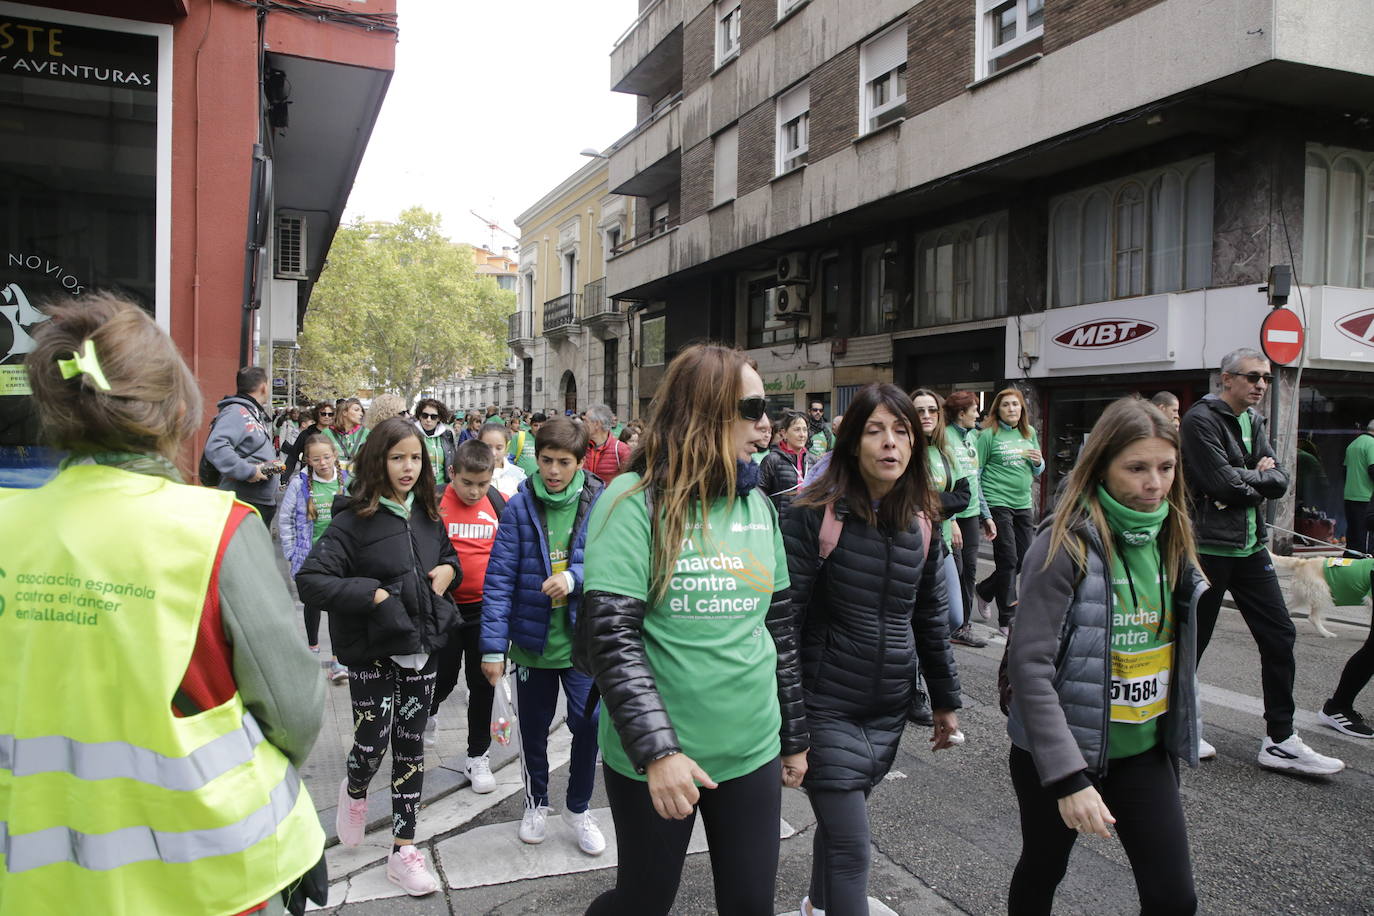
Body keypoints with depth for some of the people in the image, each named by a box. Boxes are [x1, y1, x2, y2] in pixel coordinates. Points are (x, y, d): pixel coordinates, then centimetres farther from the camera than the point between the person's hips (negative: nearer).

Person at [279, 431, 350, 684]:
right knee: (314, 603, 17)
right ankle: (313, 647, 38)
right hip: (311, 556, 0)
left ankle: (337, 659, 1)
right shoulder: (300, 484, -7)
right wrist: (292, 553, -1)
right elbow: (285, 520, 0)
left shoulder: (347, 482, -4)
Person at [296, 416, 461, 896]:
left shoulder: (426, 514, 4)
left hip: (421, 645, 5)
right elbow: (310, 581, -20)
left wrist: (448, 569, 0)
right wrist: (373, 594, -23)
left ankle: (403, 848, 21)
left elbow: (448, 554, 22)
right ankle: (354, 791, 41)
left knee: (411, 745, 9)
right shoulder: (354, 519, -14)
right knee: (373, 743, 3)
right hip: (372, 652, -5)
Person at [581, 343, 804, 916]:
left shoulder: (758, 507, 4)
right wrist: (657, 750, -24)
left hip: (753, 751, 5)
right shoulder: (635, 501, -14)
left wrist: (794, 735, 15)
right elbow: (610, 638, -18)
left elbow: (780, 626, 11)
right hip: (653, 760, -4)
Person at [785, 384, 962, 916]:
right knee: (851, 845, -5)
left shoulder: (921, 521, 3)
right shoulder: (815, 514, -14)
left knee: (839, 816, 22)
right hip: (828, 707, -5)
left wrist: (946, 699, 16)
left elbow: (931, 616, 12)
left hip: (890, 707, 5)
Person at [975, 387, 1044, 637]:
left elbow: (1037, 470, 19)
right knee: (1008, 560, -4)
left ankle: (984, 590, 32)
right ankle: (1007, 618, 6)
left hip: (1022, 503, 6)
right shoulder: (989, 434, -7)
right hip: (997, 502, -6)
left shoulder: (1029, 432, 10)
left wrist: (1038, 461, -4)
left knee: (1023, 558, 10)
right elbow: (975, 471, -6)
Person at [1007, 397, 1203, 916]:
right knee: (1042, 873, 16)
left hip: (1143, 752, 5)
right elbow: (1030, 665, -24)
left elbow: (1174, 648, 14)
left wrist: (1176, 738, 15)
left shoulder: (1168, 539, 1)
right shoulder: (1066, 544, -20)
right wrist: (1068, 776, -27)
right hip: (1060, 752, -5)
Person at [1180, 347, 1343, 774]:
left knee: (1279, 637, 8)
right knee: (1192, 640, 3)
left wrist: (1243, 481, -14)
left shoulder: (1254, 421, 13)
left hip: (1250, 546, 8)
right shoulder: (1200, 420, -13)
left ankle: (1280, 742, 17)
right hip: (1208, 547, -8)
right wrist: (1258, 475, -4)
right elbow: (1223, 482, -22)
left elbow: (1279, 481, 4)